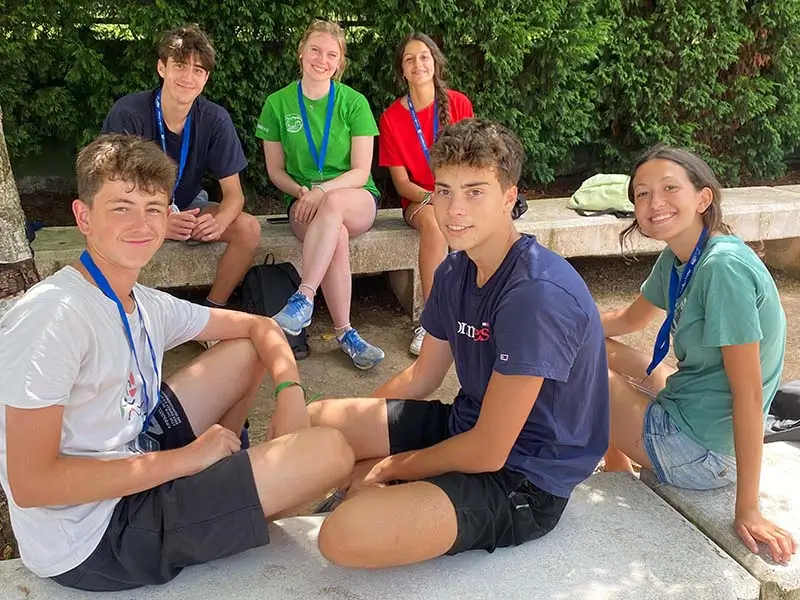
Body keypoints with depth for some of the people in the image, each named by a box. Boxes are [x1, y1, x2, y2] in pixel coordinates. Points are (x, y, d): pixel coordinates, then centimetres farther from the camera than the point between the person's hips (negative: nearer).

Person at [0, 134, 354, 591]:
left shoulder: (147, 307, 1)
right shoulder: (53, 316, -23)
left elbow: (259, 327, 12)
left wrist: (291, 394, -8)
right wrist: (183, 459, -21)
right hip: (91, 543, -8)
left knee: (247, 352, 12)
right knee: (331, 450, -18)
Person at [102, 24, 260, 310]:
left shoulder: (215, 119, -15)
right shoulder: (128, 113, -23)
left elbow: (233, 193, -12)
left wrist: (219, 222, -37)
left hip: (187, 208, 3)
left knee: (249, 228, -21)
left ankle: (213, 309, -4)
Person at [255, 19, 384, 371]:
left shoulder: (353, 102, 0)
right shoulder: (278, 103, 4)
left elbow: (361, 171, -4)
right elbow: (276, 171, 8)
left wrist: (322, 191, -21)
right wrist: (299, 191, -13)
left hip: (356, 199, 0)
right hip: (302, 200, 0)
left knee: (333, 203, -38)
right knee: (336, 236, -35)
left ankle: (303, 298, -41)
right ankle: (344, 333, -29)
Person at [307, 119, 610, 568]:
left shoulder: (537, 292, -28)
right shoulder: (455, 271, 0)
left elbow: (487, 451, -24)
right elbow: (421, 377, 14)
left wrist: (388, 468, -10)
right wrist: (347, 421, 8)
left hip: (524, 479, -8)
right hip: (466, 426, 8)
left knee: (347, 533, -28)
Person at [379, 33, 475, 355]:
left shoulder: (458, 103, 1)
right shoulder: (392, 117, -1)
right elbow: (401, 182, -2)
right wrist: (432, 198, -20)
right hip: (419, 200, -1)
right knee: (433, 221, -37)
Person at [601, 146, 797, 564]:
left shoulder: (723, 266, -26)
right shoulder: (675, 258, 1)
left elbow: (748, 391, -25)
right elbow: (632, 319, 19)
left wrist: (747, 509, -22)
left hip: (701, 451, -8)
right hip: (684, 403, 9)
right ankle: (618, 478, 34)